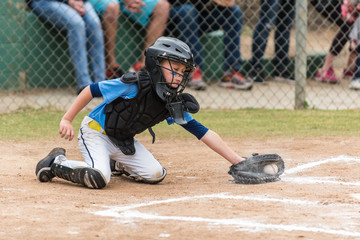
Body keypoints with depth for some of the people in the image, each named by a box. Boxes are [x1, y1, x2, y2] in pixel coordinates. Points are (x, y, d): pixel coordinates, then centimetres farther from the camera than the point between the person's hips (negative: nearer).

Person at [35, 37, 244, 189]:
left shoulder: (175, 105, -8)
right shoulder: (135, 86, -27)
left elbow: (204, 133, -8)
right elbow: (91, 90, -19)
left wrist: (238, 161, -13)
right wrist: (67, 120, -18)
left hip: (124, 141, 7)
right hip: (96, 131, -7)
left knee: (155, 175, -5)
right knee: (98, 179, -28)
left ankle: (117, 164, 23)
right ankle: (56, 163, -2)